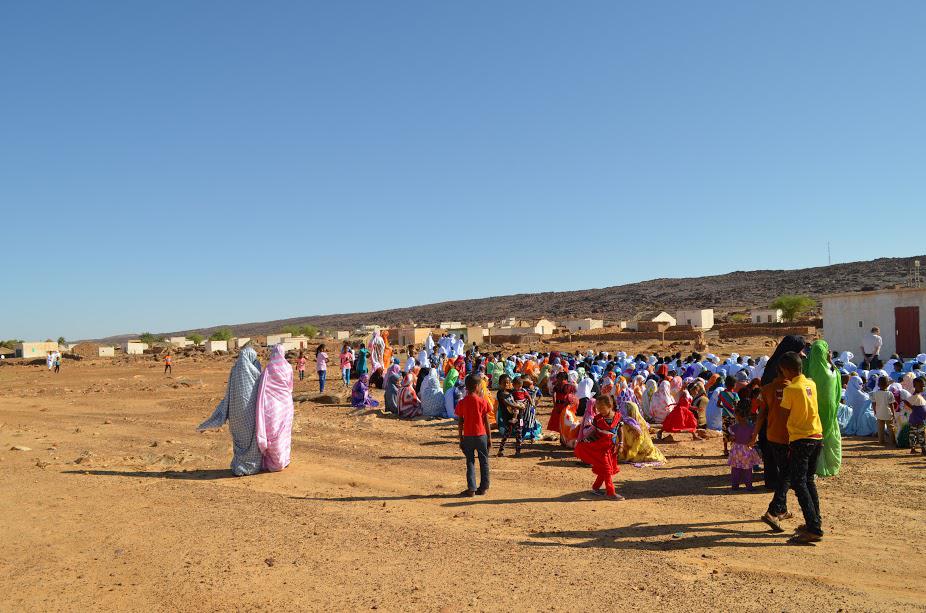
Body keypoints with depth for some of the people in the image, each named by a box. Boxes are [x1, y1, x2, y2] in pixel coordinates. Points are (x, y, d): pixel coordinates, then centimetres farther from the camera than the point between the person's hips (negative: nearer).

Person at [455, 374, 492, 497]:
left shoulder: (462, 403, -3)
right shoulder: (482, 401, -7)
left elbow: (460, 423, -1)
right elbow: (486, 421, -4)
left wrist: (461, 439, 8)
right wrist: (489, 438, 4)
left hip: (467, 436, 1)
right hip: (481, 435, -1)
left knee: (470, 462, 8)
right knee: (484, 462, 12)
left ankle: (471, 488, 4)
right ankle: (483, 487, 18)